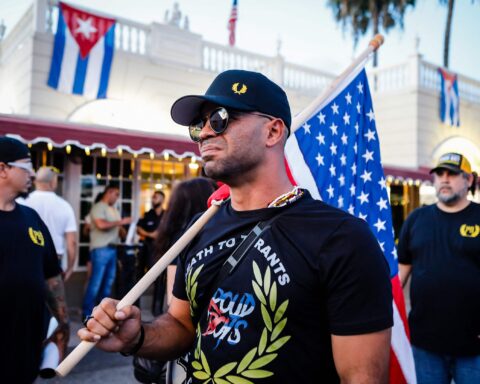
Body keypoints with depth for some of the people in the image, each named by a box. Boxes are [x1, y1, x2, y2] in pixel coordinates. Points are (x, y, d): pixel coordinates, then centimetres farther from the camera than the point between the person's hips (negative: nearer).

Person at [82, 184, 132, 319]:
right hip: (101, 249, -8)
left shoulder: (114, 210, 19)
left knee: (108, 282, 11)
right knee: (96, 282, -5)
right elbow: (101, 225, -22)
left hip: (113, 249, 8)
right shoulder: (98, 207, -7)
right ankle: (87, 313, 2)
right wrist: (120, 222, -15)